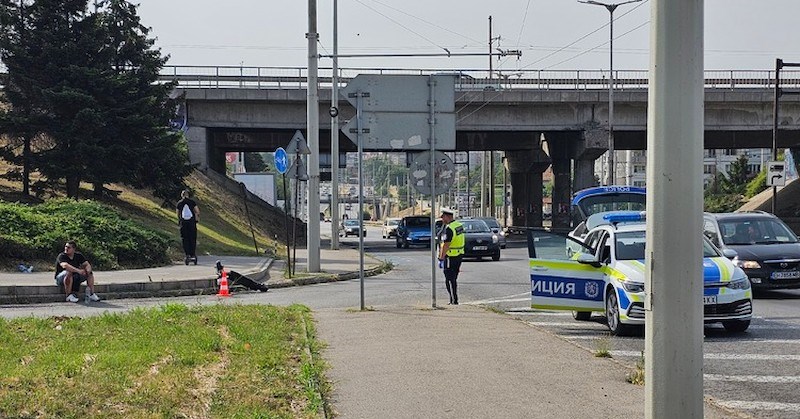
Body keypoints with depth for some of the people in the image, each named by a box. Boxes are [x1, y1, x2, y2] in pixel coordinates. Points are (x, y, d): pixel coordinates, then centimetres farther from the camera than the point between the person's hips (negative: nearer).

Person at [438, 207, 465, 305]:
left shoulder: (449, 229, -20)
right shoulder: (459, 225, 10)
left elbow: (445, 245, -23)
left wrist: (441, 259, -20)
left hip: (451, 257, -9)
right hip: (459, 255, 9)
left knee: (449, 279, -4)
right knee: (454, 279, 16)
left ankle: (454, 301, -5)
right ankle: (454, 300, 20)